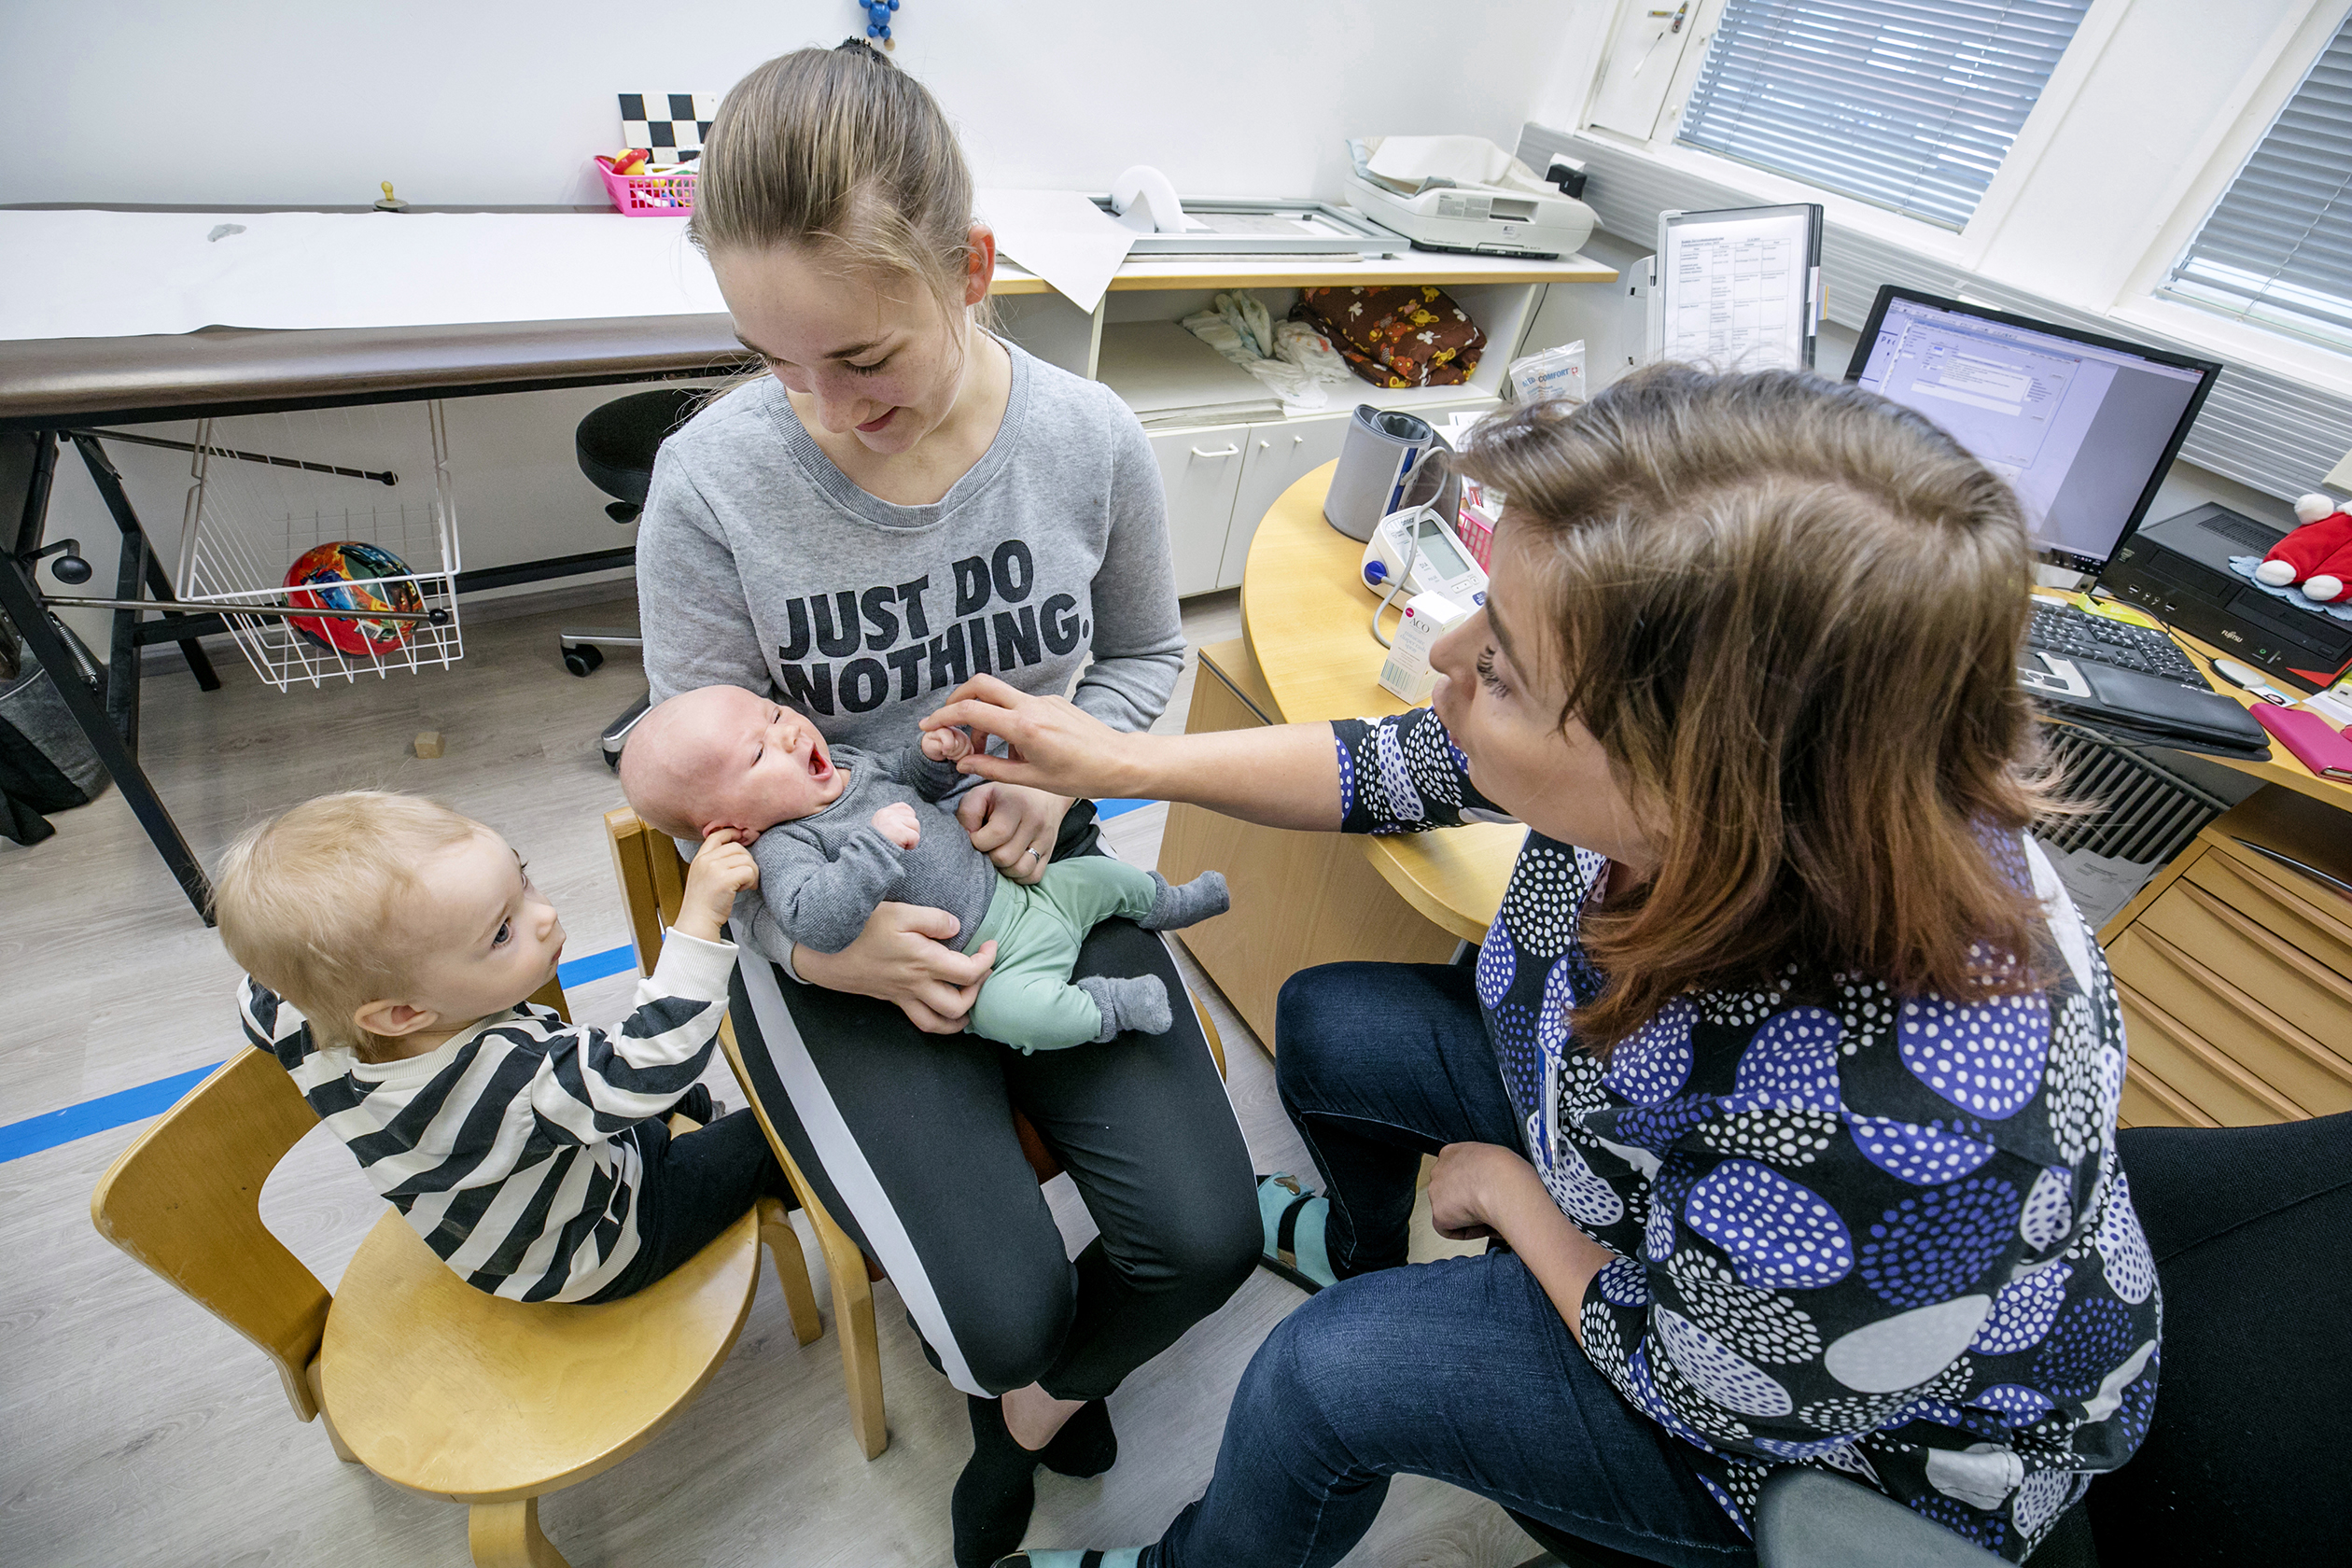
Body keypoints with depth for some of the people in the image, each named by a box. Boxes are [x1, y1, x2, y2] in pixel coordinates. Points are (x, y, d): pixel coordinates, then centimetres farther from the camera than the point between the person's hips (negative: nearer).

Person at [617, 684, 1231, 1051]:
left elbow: (907, 779, 19)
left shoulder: (844, 761, 0)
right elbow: (814, 921, -41)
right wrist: (876, 843, -44)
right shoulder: (781, 849, -24)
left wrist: (935, 756, -3)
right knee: (1007, 1009, -34)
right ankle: (1111, 1007, -10)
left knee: (1098, 872, 16)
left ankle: (1163, 902, 46)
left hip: (1014, 888, 8)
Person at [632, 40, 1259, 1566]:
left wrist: (1058, 760, -15)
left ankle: (1036, 1393, 34)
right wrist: (822, 935, -23)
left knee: (1205, 1239, -6)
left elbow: (1148, 654, 6)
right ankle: (1022, 1370, 34)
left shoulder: (1093, 440, -10)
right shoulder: (713, 480, -16)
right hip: (829, 920, -1)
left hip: (1038, 867, 3)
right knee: (1007, 1309, -12)